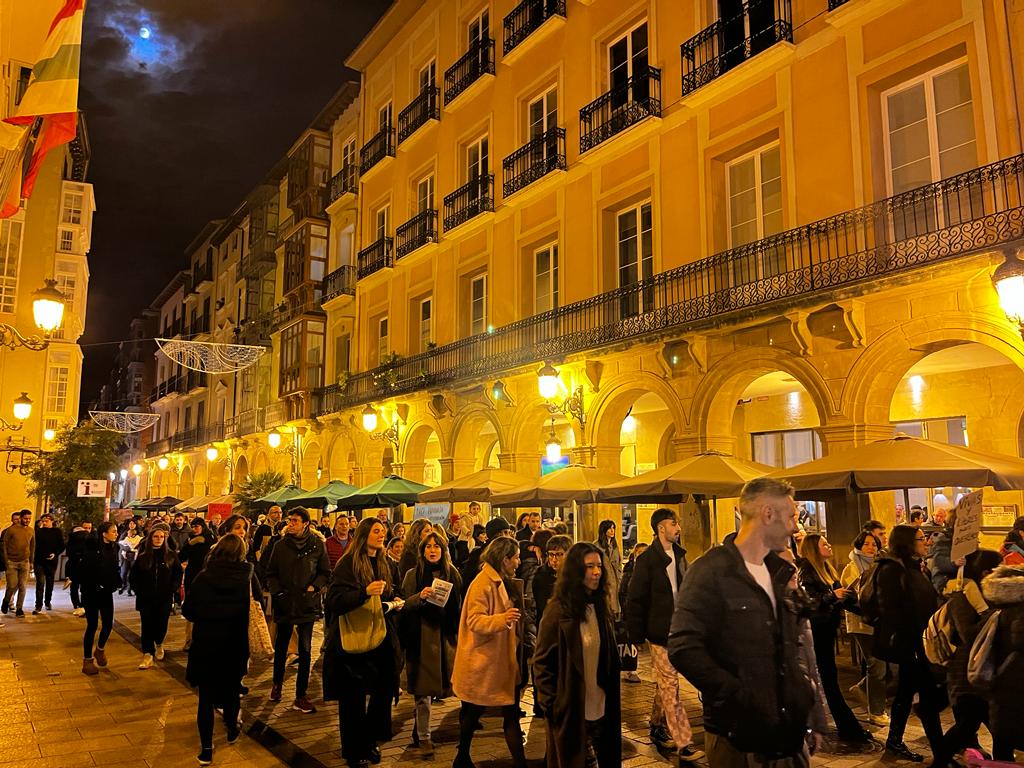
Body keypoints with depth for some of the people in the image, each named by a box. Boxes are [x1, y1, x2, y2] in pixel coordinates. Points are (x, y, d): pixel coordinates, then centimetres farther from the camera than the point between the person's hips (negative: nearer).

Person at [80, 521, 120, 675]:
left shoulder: (113, 547, 4)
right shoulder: (92, 546, -16)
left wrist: (116, 583, -1)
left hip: (106, 592, 6)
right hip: (91, 592, -6)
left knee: (108, 624, 7)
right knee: (92, 625, 1)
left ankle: (100, 649, 35)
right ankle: (87, 661, 15)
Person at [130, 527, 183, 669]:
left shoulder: (171, 555, 1)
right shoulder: (143, 556, 3)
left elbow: (178, 572, 7)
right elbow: (133, 576, 9)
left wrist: (173, 588, -2)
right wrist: (138, 590, -1)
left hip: (164, 598, 0)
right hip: (146, 598, 0)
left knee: (161, 624, 6)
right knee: (147, 625, -1)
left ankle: (159, 644, 34)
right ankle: (148, 655, 5)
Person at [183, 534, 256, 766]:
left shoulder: (203, 577, -11)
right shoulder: (245, 578, -13)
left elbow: (187, 611, -4)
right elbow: (248, 616, -12)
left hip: (205, 645, 0)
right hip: (234, 645, 1)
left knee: (206, 696, 10)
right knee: (231, 690, 22)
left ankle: (206, 749, 13)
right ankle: (232, 730, 42)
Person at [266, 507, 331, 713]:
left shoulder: (317, 545, -3)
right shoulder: (280, 545, 1)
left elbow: (325, 573, 4)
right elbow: (271, 573, 9)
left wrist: (314, 586, -10)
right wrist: (276, 590, -5)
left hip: (307, 604, -1)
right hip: (284, 603, 2)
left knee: (305, 650, 1)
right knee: (281, 646, 16)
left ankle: (301, 696, 9)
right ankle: (277, 683, 39)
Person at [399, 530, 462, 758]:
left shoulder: (452, 574, 5)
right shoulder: (413, 575, -1)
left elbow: (458, 607, 11)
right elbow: (404, 605, -4)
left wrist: (458, 634, 9)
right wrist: (420, 596, -23)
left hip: (445, 636, 3)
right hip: (421, 637, -3)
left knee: (434, 686, 10)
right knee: (423, 689, -2)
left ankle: (420, 729, 33)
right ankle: (423, 737, 9)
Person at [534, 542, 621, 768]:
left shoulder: (601, 605, 4)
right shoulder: (559, 610, -14)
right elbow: (542, 662, -12)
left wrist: (611, 696, 10)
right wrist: (551, 705, -13)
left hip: (602, 707, 5)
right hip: (570, 709, -5)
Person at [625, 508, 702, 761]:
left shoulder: (679, 554, 7)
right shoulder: (647, 560, -13)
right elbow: (635, 600, -11)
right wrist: (636, 636, -10)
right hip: (659, 631, -7)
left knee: (665, 683, 17)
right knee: (670, 686, -3)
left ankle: (657, 727, 31)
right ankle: (683, 743, 0)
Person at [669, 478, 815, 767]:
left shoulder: (782, 572, 12)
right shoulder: (710, 572, -15)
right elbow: (684, 648, -22)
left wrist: (802, 686, 7)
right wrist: (741, 697, -24)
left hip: (789, 726, 7)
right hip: (737, 732, -7)